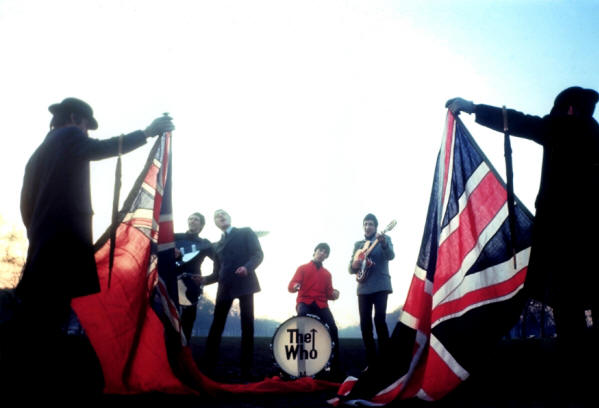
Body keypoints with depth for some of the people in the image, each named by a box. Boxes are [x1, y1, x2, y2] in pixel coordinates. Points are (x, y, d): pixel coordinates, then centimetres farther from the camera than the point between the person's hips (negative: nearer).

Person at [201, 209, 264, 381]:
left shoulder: (246, 232, 9)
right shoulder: (217, 245, 22)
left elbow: (258, 254, -3)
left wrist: (247, 267, -22)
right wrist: (204, 280, 4)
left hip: (244, 283, -4)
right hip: (225, 286, 4)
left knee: (247, 326, -3)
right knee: (216, 327, -1)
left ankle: (246, 370, 2)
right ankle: (208, 367, 3)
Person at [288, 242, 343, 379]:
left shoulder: (327, 274, 23)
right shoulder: (303, 268, 13)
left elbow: (328, 293, 17)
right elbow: (290, 286, 2)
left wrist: (334, 294, -7)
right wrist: (295, 287, -23)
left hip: (321, 305, 3)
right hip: (305, 302, -3)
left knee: (333, 329, -19)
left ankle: (336, 367, -12)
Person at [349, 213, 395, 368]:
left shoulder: (384, 239, 4)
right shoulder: (358, 244, 17)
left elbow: (390, 256, -16)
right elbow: (351, 269, 14)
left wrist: (383, 243, -37)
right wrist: (354, 265, -11)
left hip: (380, 286, -4)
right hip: (363, 288, 5)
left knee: (379, 320, -14)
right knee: (365, 324, 1)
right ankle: (371, 362, 9)